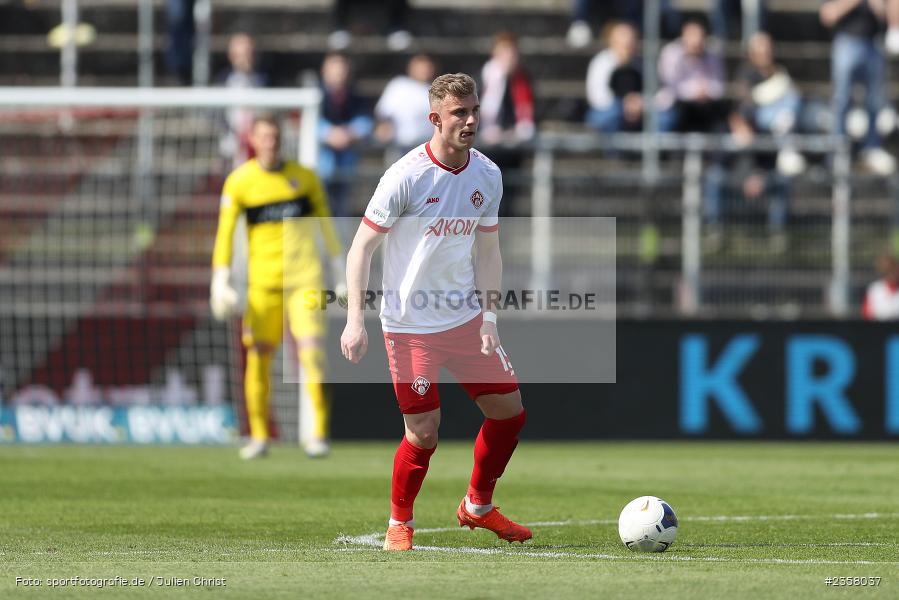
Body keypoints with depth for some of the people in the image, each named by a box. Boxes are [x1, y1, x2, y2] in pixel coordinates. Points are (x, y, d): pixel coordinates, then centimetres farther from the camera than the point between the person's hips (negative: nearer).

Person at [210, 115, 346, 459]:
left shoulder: (304, 177, 5)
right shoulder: (239, 182, 2)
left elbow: (326, 225, 12)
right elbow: (225, 232, 3)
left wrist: (340, 274, 11)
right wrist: (221, 282, -4)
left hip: (305, 278, 0)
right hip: (262, 282, 0)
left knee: (312, 352, -11)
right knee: (257, 356, -1)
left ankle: (320, 434, -6)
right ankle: (259, 437, 10)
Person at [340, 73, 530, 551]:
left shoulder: (488, 176, 2)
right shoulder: (406, 176, -16)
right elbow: (361, 248, -11)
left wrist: (490, 317, 8)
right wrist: (355, 320, -18)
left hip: (465, 318, 6)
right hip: (410, 327, -6)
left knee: (509, 410, 7)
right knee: (423, 433, -7)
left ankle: (478, 507, 28)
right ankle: (399, 525, 17)